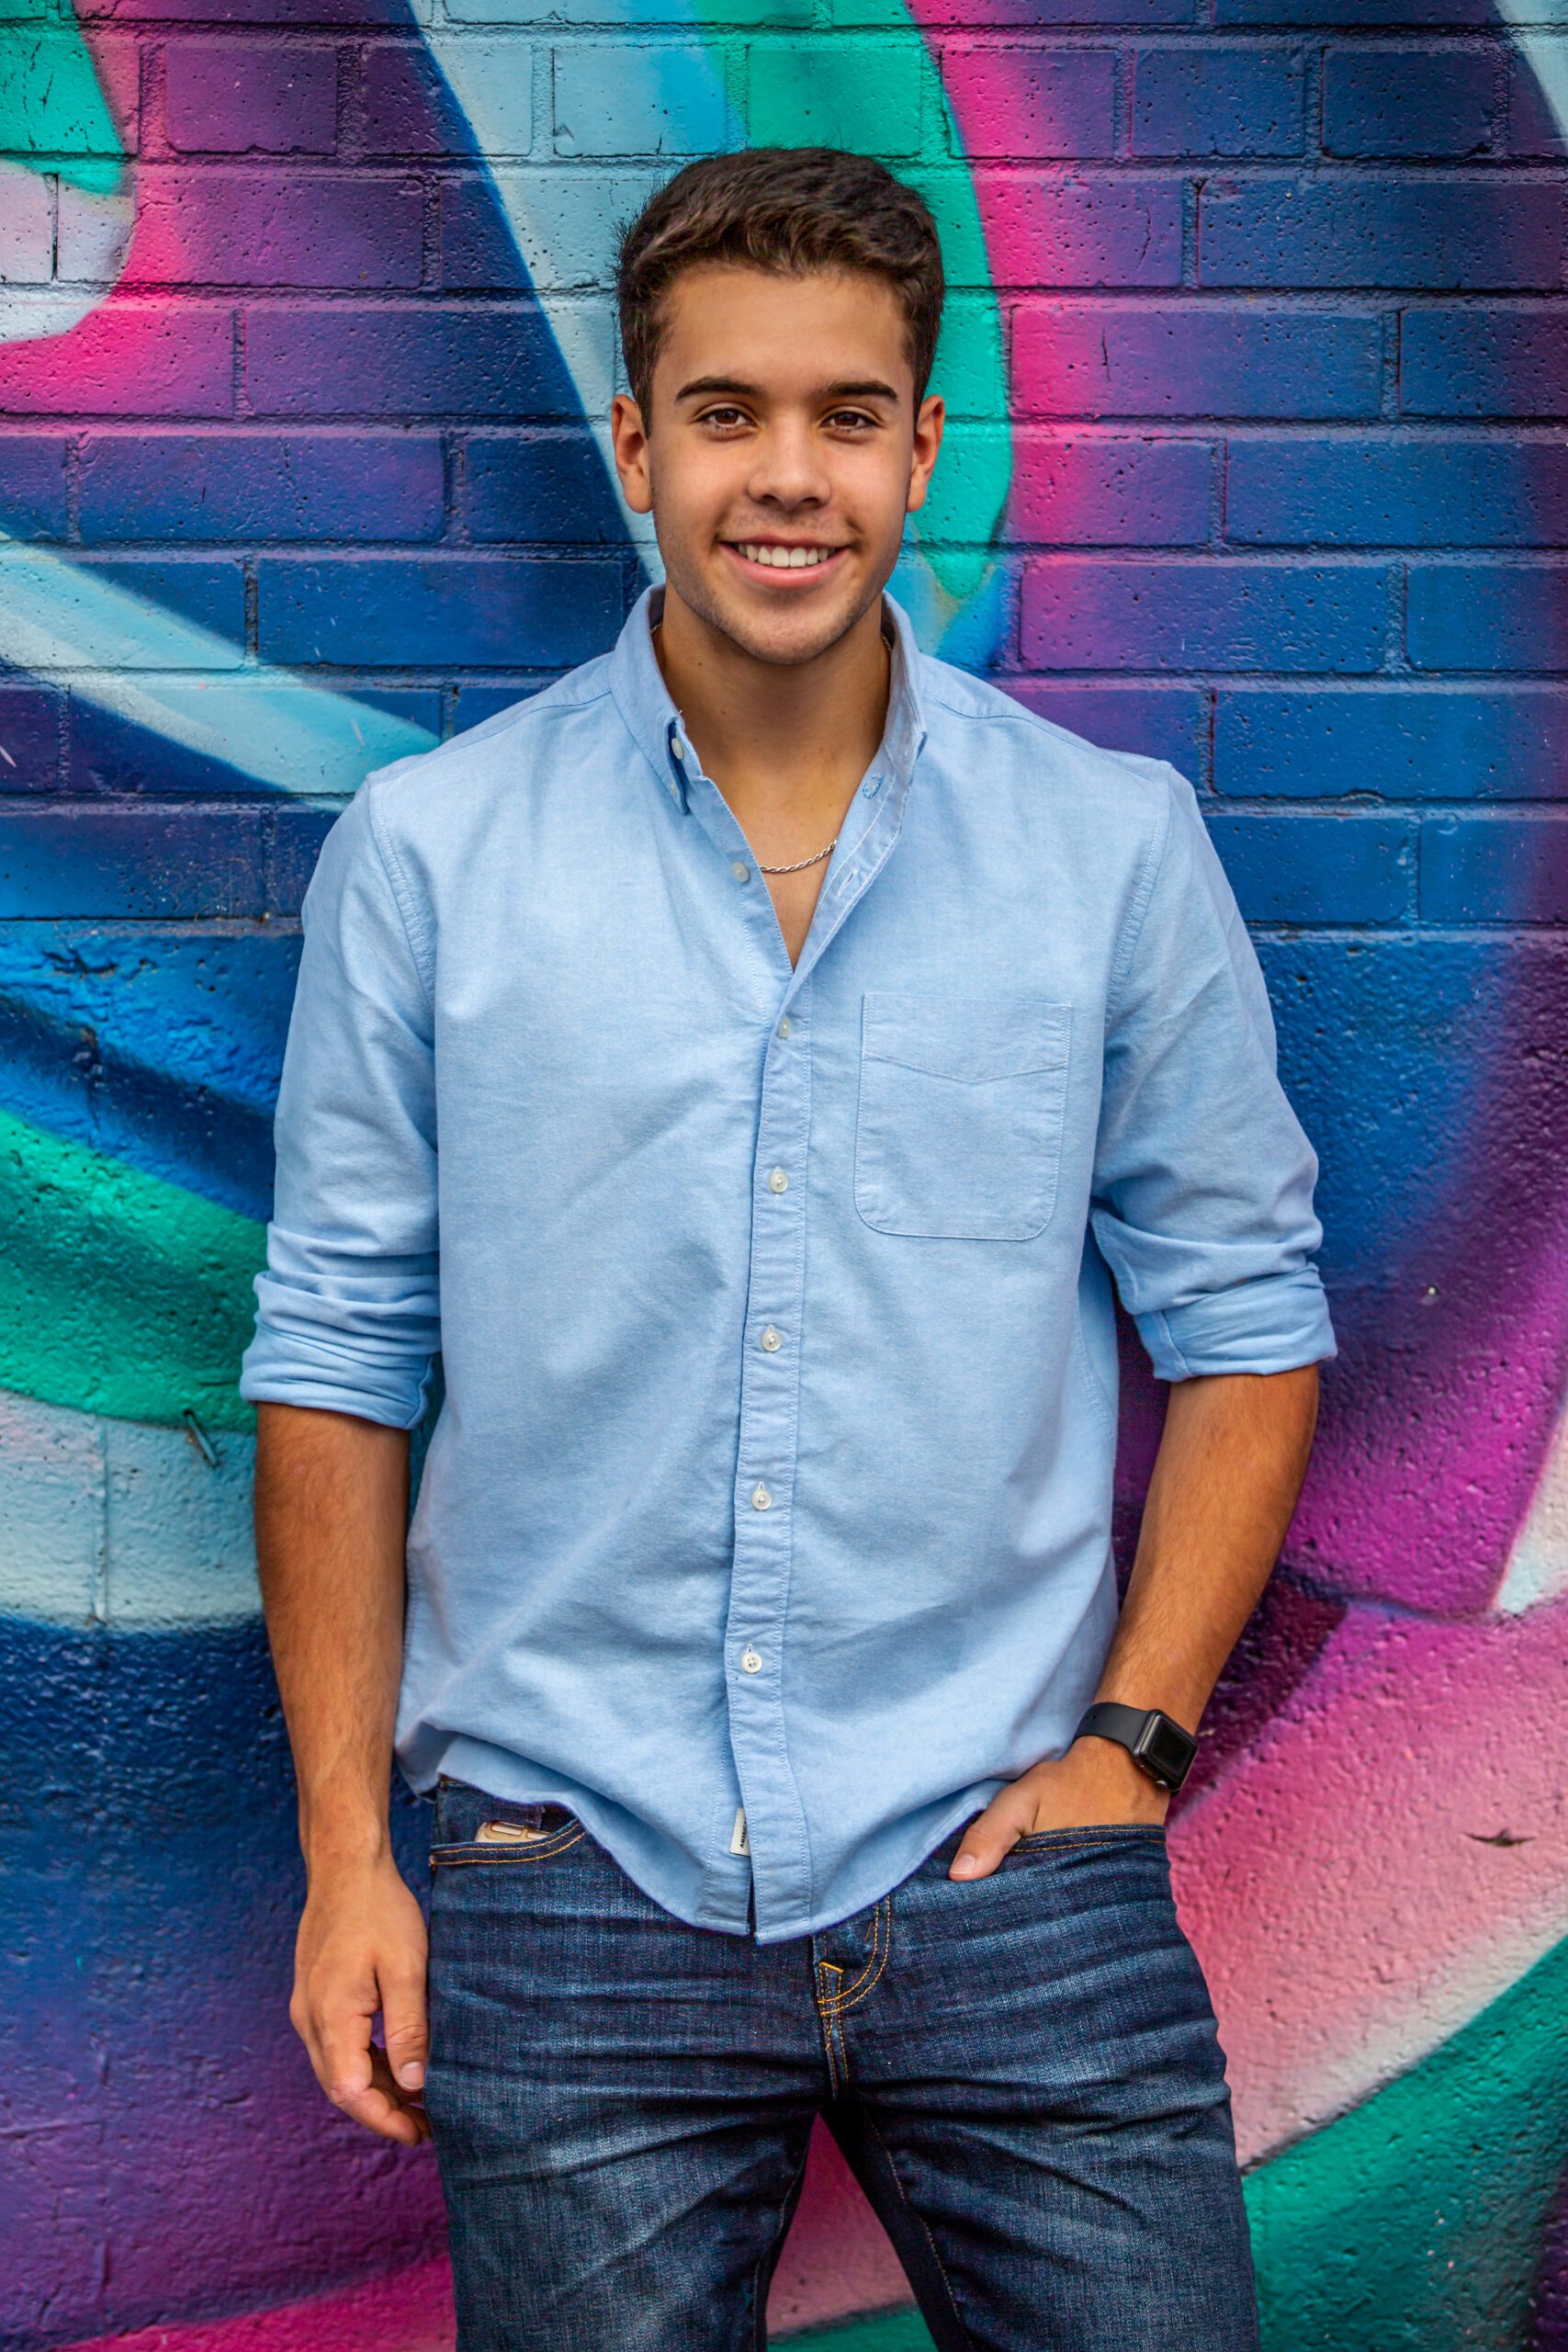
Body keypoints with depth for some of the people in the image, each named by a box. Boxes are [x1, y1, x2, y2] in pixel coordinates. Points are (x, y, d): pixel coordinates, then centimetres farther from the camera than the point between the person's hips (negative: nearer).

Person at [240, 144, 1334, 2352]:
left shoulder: (1122, 845, 1)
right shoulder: (425, 850, 0)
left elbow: (1245, 1317, 6)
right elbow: (339, 1349, 3)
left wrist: (1131, 1739, -3)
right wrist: (346, 1846, 0)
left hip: (1005, 1868, 1)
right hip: (572, 1883, 0)